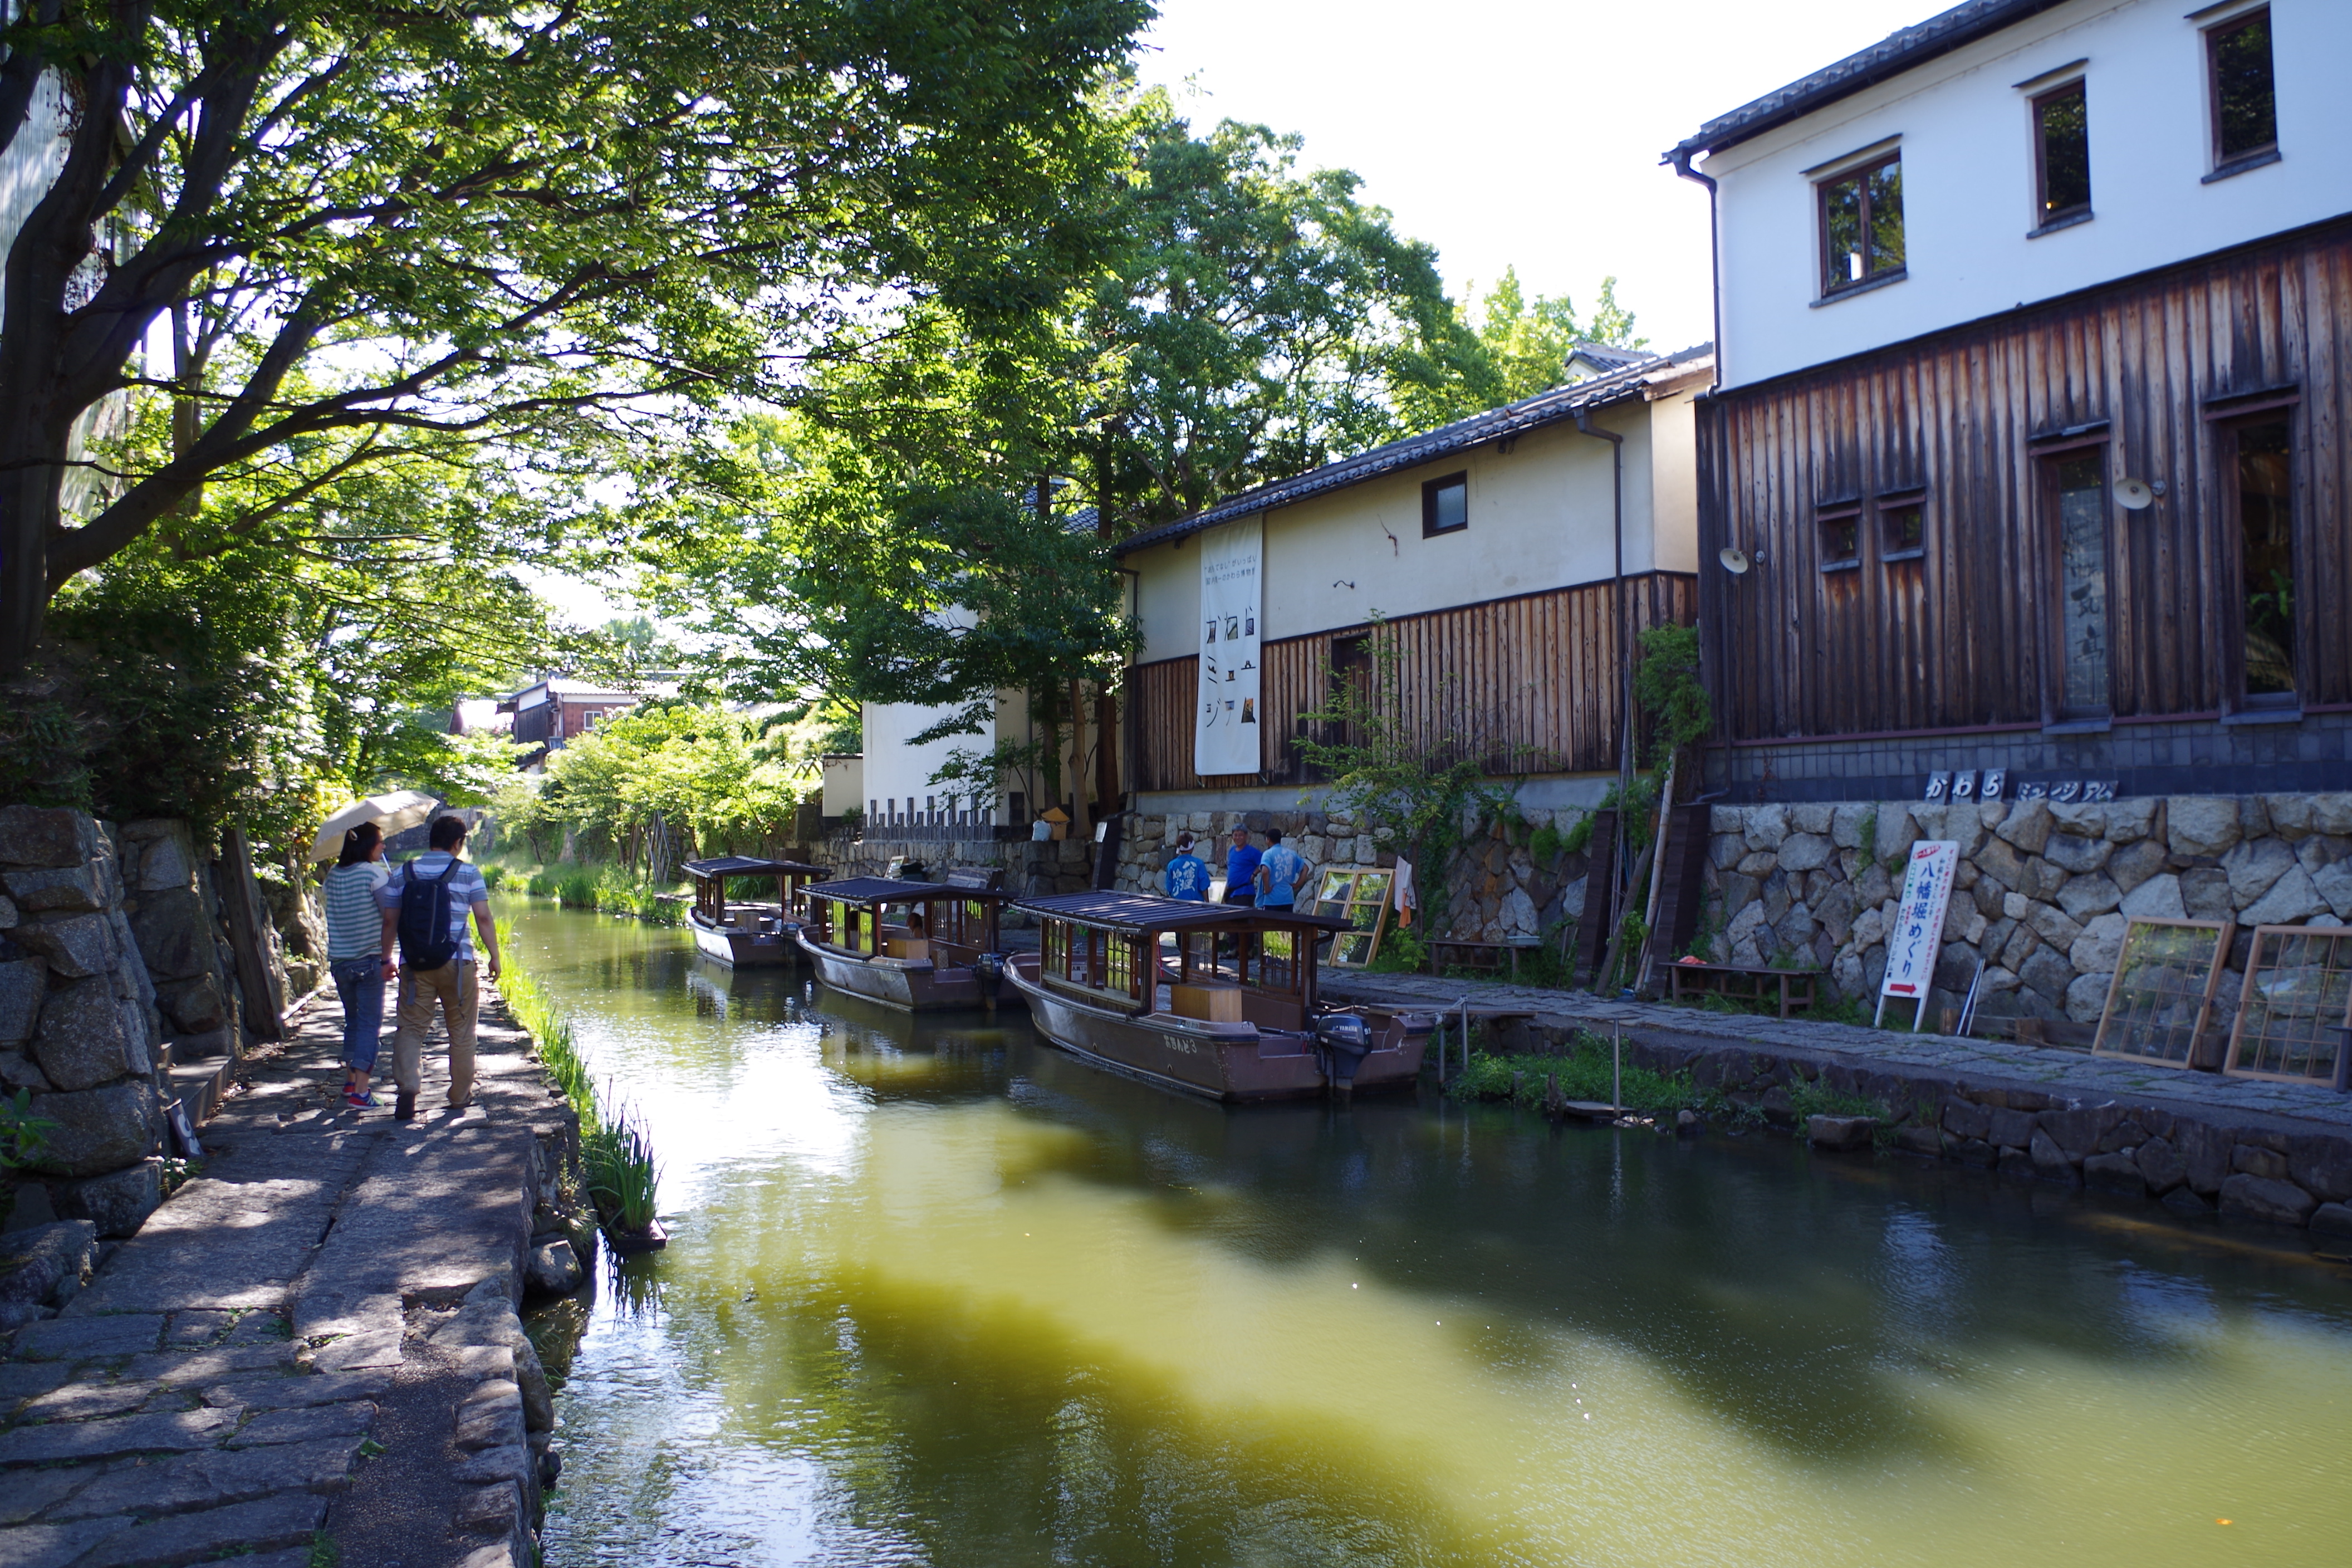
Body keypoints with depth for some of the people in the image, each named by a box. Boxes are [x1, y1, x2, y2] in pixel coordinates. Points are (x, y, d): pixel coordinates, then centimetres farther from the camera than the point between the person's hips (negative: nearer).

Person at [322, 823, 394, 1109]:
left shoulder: (333, 874, 6)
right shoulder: (375, 873, -11)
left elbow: (322, 897, 27)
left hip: (339, 962, 6)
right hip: (369, 961, -6)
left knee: (352, 1020, 21)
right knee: (370, 1023, -2)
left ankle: (349, 1082, 27)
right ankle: (360, 1093, -7)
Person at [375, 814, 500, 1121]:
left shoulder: (402, 873, 7)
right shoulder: (469, 873, 0)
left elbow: (389, 921, 7)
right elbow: (483, 917, -3)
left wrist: (386, 959, 17)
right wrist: (494, 956, 4)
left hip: (415, 964, 1)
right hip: (458, 963, -1)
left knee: (410, 1027, 3)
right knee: (461, 1031, 11)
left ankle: (407, 1086, -18)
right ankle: (460, 1096, 18)